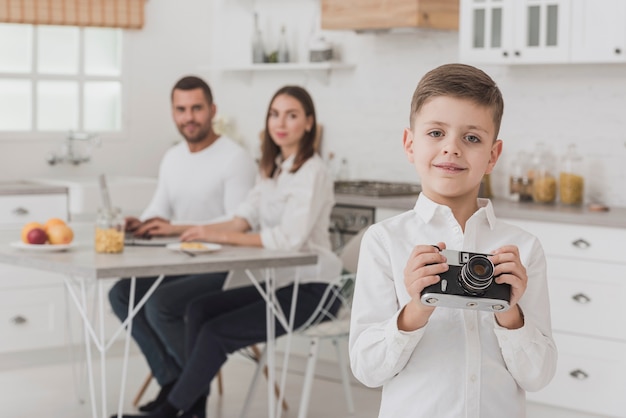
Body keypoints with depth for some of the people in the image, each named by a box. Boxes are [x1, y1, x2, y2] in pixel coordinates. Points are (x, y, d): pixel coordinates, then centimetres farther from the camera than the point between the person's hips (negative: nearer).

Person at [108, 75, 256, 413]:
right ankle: (172, 381, -2)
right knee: (122, 294, -10)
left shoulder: (235, 158, -13)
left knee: (159, 305, -26)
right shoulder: (172, 158, 13)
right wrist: (139, 225, -12)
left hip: (223, 268, -8)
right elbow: (159, 210, 13)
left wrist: (177, 228, -28)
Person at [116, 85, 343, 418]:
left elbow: (290, 238, -26)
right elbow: (243, 221, 6)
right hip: (279, 282, 8)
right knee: (200, 309, -7)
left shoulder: (312, 173, -15)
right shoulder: (271, 169, 13)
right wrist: (201, 231, -12)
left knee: (217, 331, -16)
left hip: (310, 290, -8)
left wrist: (220, 236, -28)